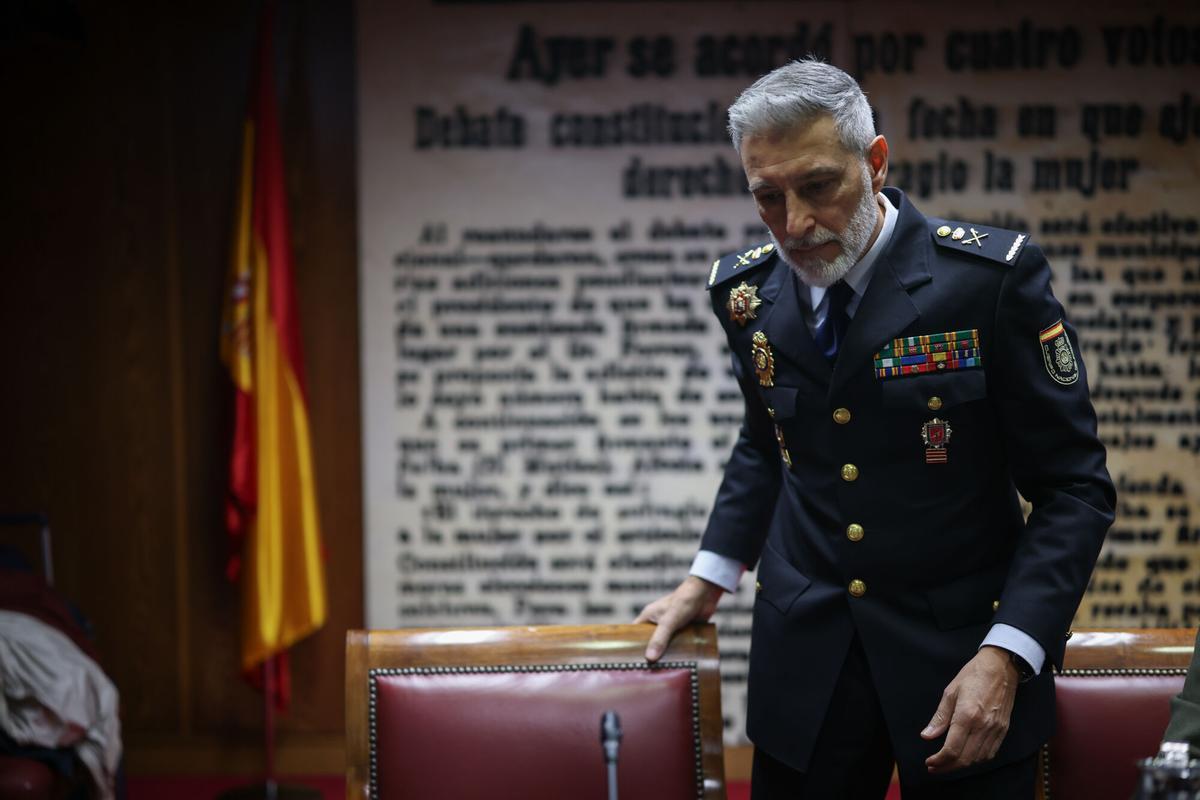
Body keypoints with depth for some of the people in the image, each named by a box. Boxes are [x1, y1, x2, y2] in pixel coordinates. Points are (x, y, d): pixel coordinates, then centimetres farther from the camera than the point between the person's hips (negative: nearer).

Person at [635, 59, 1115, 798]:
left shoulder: (992, 277, -14)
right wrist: (710, 578, 8)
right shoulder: (748, 293, 0)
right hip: (803, 660, 4)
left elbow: (1073, 485, -10)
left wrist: (1007, 655, -19)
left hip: (961, 650, -3)